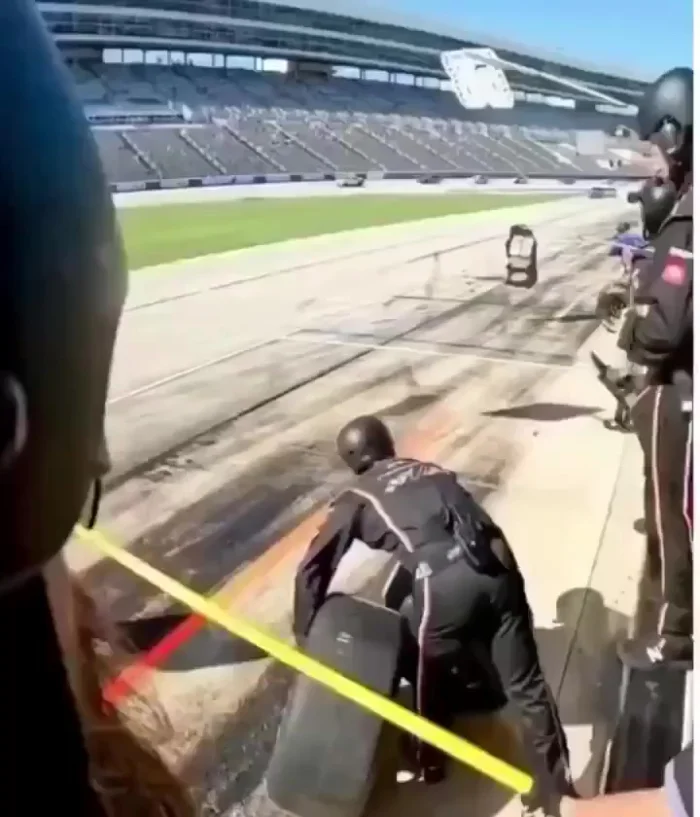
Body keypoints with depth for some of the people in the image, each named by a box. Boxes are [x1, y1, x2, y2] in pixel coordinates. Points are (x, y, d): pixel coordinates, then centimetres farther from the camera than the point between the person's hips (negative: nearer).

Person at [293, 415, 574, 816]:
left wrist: (306, 636, 21)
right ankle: (555, 779, 24)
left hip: (442, 586, -3)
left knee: (430, 680, 24)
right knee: (525, 683, 16)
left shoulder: (357, 498, 17)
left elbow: (313, 569, 14)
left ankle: (431, 763, 44)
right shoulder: (434, 471, 30)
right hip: (497, 568, 4)